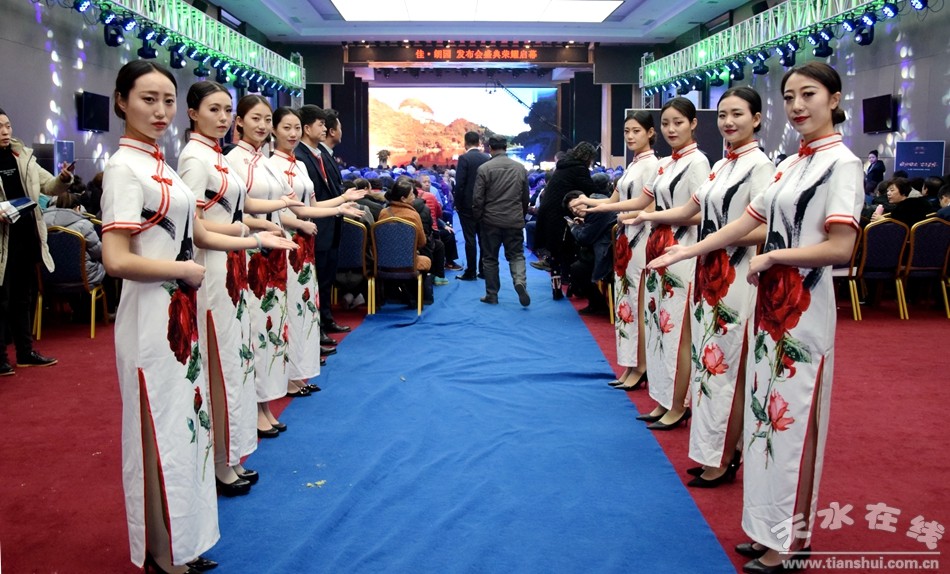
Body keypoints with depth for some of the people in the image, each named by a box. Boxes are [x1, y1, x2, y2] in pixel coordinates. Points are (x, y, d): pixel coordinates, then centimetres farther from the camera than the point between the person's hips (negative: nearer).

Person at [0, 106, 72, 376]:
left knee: (23, 298, 15)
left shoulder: (24, 156, 8)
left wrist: (64, 178, -12)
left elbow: (49, 187, 10)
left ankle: (25, 352, 26)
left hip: (27, 237, 5)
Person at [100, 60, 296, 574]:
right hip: (150, 317, -9)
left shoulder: (159, 165, 11)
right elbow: (117, 260, -23)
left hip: (180, 313, 9)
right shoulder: (124, 168, -15)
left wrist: (254, 240, 18)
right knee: (160, 431, 3)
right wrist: (185, 270, -12)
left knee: (185, 420, 15)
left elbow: (190, 234, 16)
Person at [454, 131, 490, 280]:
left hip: (467, 205, -5)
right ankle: (483, 270, 16)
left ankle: (471, 272, 2)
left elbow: (459, 184, -15)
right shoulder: (487, 158, 1)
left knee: (470, 238, -1)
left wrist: (457, 204, -4)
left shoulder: (464, 158, -12)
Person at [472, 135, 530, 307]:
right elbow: (525, 197, 11)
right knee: (516, 254, 10)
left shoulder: (484, 168, -8)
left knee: (490, 257, 9)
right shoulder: (520, 168, 4)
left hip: (491, 220, -2)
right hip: (515, 220, 2)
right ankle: (520, 282, -16)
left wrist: (477, 217, 7)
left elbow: (477, 198, -7)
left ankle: (492, 295, 13)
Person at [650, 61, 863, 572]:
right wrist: (689, 250, 12)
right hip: (772, 304, 8)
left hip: (803, 309, -8)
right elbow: (749, 219, 14)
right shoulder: (791, 165, 13)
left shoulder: (841, 163, -11)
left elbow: (840, 248, -19)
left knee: (792, 418, 0)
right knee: (768, 412, 12)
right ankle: (772, 528, 24)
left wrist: (770, 257, -11)